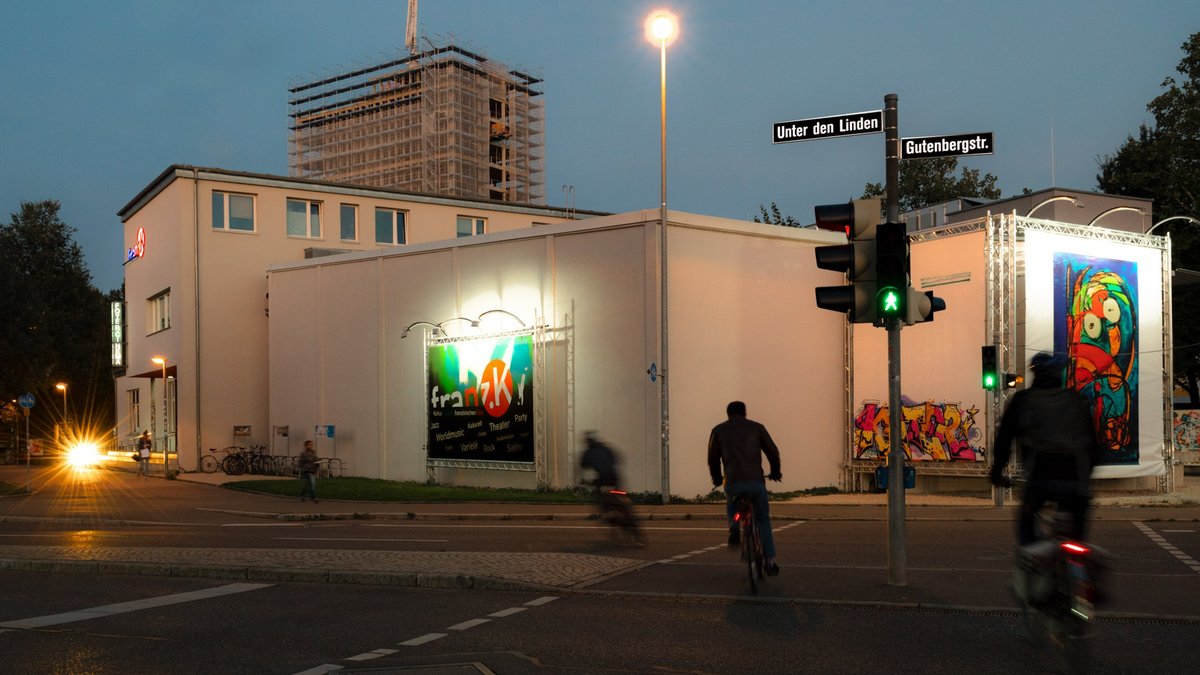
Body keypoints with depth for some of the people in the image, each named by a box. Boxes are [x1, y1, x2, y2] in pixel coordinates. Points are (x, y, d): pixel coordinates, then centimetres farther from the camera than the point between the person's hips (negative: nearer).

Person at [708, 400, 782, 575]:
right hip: (756, 481, 0)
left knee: (731, 505, 33)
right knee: (763, 520, 18)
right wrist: (775, 472, 30)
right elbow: (773, 452, 12)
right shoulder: (756, 427, 13)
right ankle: (770, 561, 13)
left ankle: (733, 526, 1)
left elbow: (713, 459, 17)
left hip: (732, 482, 0)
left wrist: (717, 478, 35)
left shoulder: (718, 430, 15)